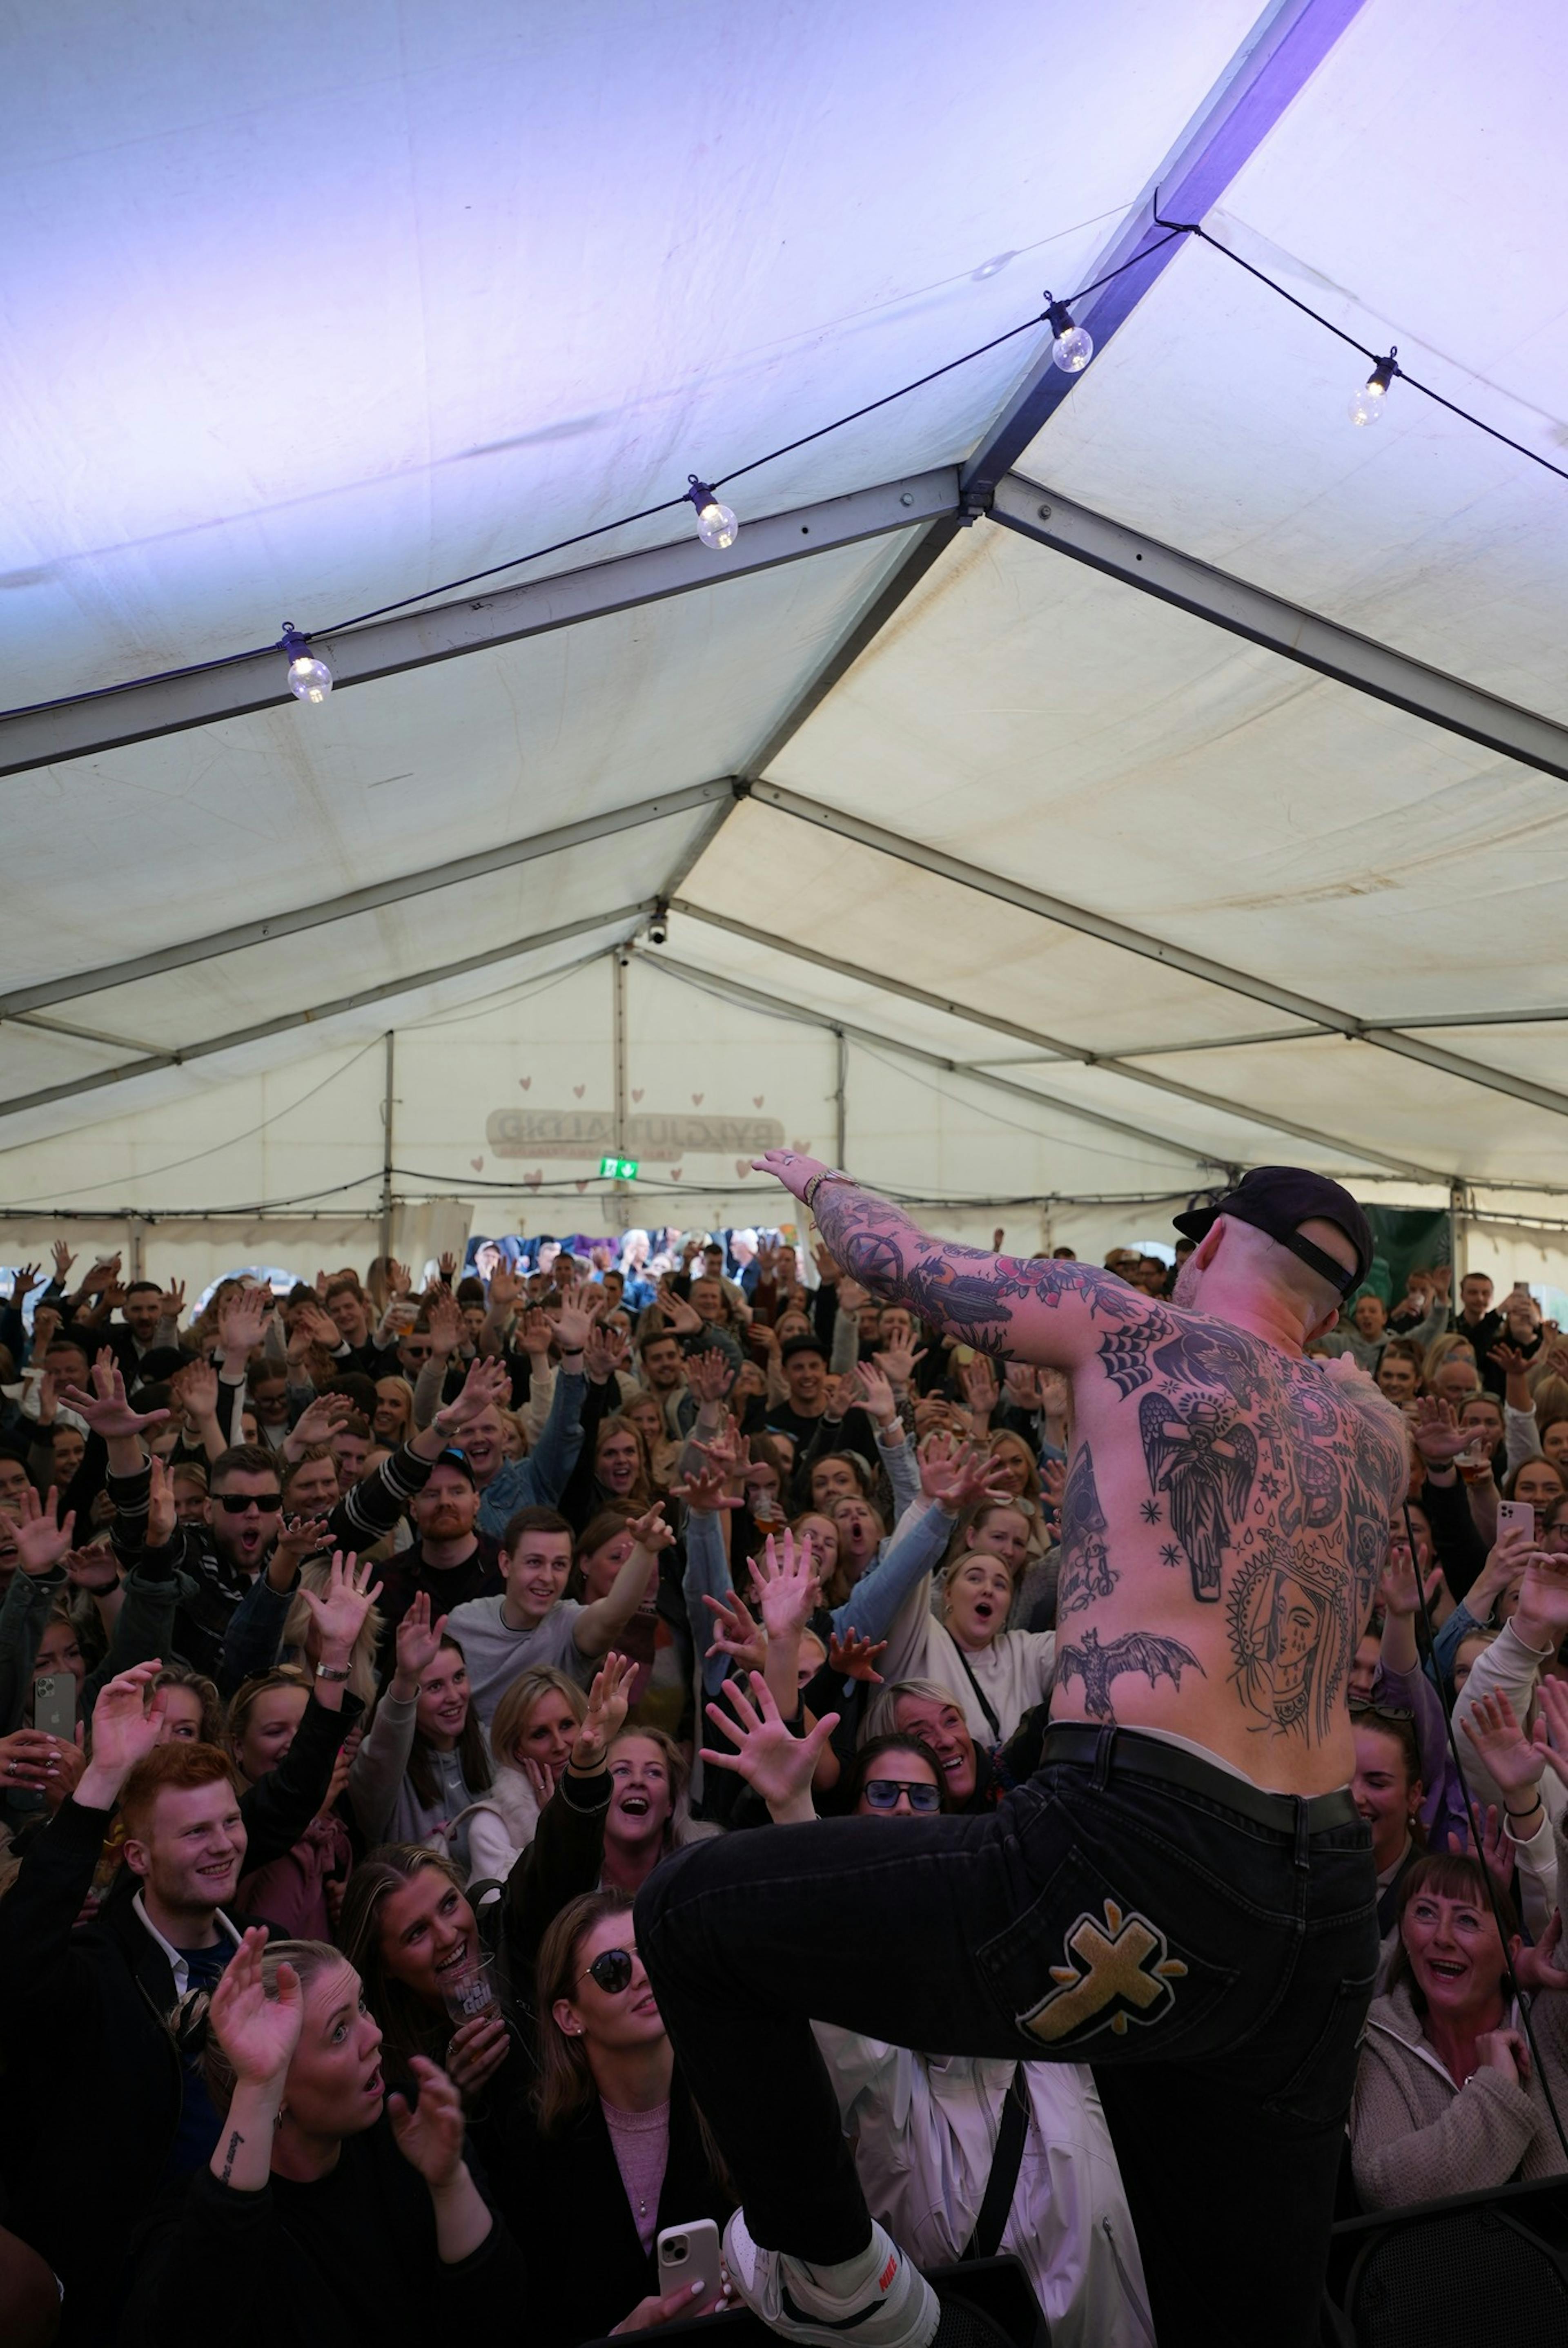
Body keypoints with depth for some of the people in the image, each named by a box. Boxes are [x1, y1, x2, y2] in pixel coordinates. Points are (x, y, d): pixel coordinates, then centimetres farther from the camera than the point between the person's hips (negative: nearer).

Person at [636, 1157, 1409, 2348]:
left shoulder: (1140, 1330, 2)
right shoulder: (1374, 1430, 16)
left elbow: (898, 1259, 13)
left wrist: (820, 1181, 34)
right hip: (1327, 1926, 8)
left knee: (689, 1907, 8)